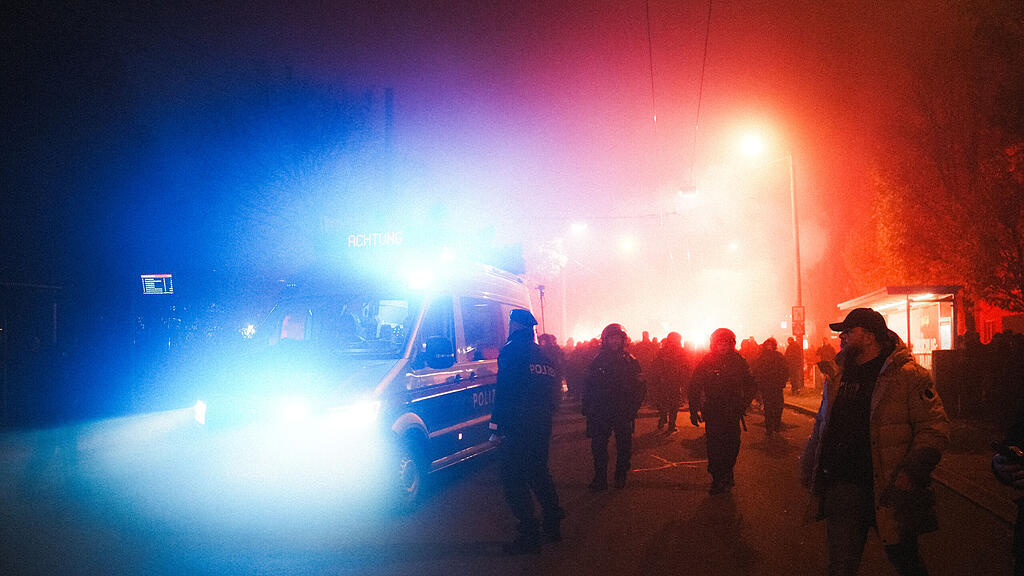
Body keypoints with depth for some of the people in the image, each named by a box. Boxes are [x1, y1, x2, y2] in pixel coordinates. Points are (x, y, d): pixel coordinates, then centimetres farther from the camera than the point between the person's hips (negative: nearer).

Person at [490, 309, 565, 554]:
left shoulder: (511, 351, -9)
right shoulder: (543, 356, 16)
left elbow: (504, 392, -16)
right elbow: (553, 393, 19)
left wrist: (496, 427, -15)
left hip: (517, 428, -8)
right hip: (542, 427, 8)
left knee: (514, 480, -3)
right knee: (539, 473, 22)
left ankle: (530, 536, -6)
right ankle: (553, 526, 28)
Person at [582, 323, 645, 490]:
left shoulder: (630, 361, 0)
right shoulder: (598, 361, 3)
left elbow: (639, 387, 2)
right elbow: (588, 387, 5)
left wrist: (633, 408, -7)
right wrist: (587, 408, -2)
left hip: (623, 412, 0)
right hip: (600, 412, 0)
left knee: (624, 447, 8)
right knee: (598, 446, -1)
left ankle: (621, 477, 22)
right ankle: (599, 479, 7)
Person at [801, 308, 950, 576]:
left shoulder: (908, 375, -8)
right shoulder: (836, 375, 12)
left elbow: (935, 428, -11)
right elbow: (822, 426, 22)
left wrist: (911, 472, -20)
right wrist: (808, 468, 16)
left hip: (889, 490, -4)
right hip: (843, 487, 5)